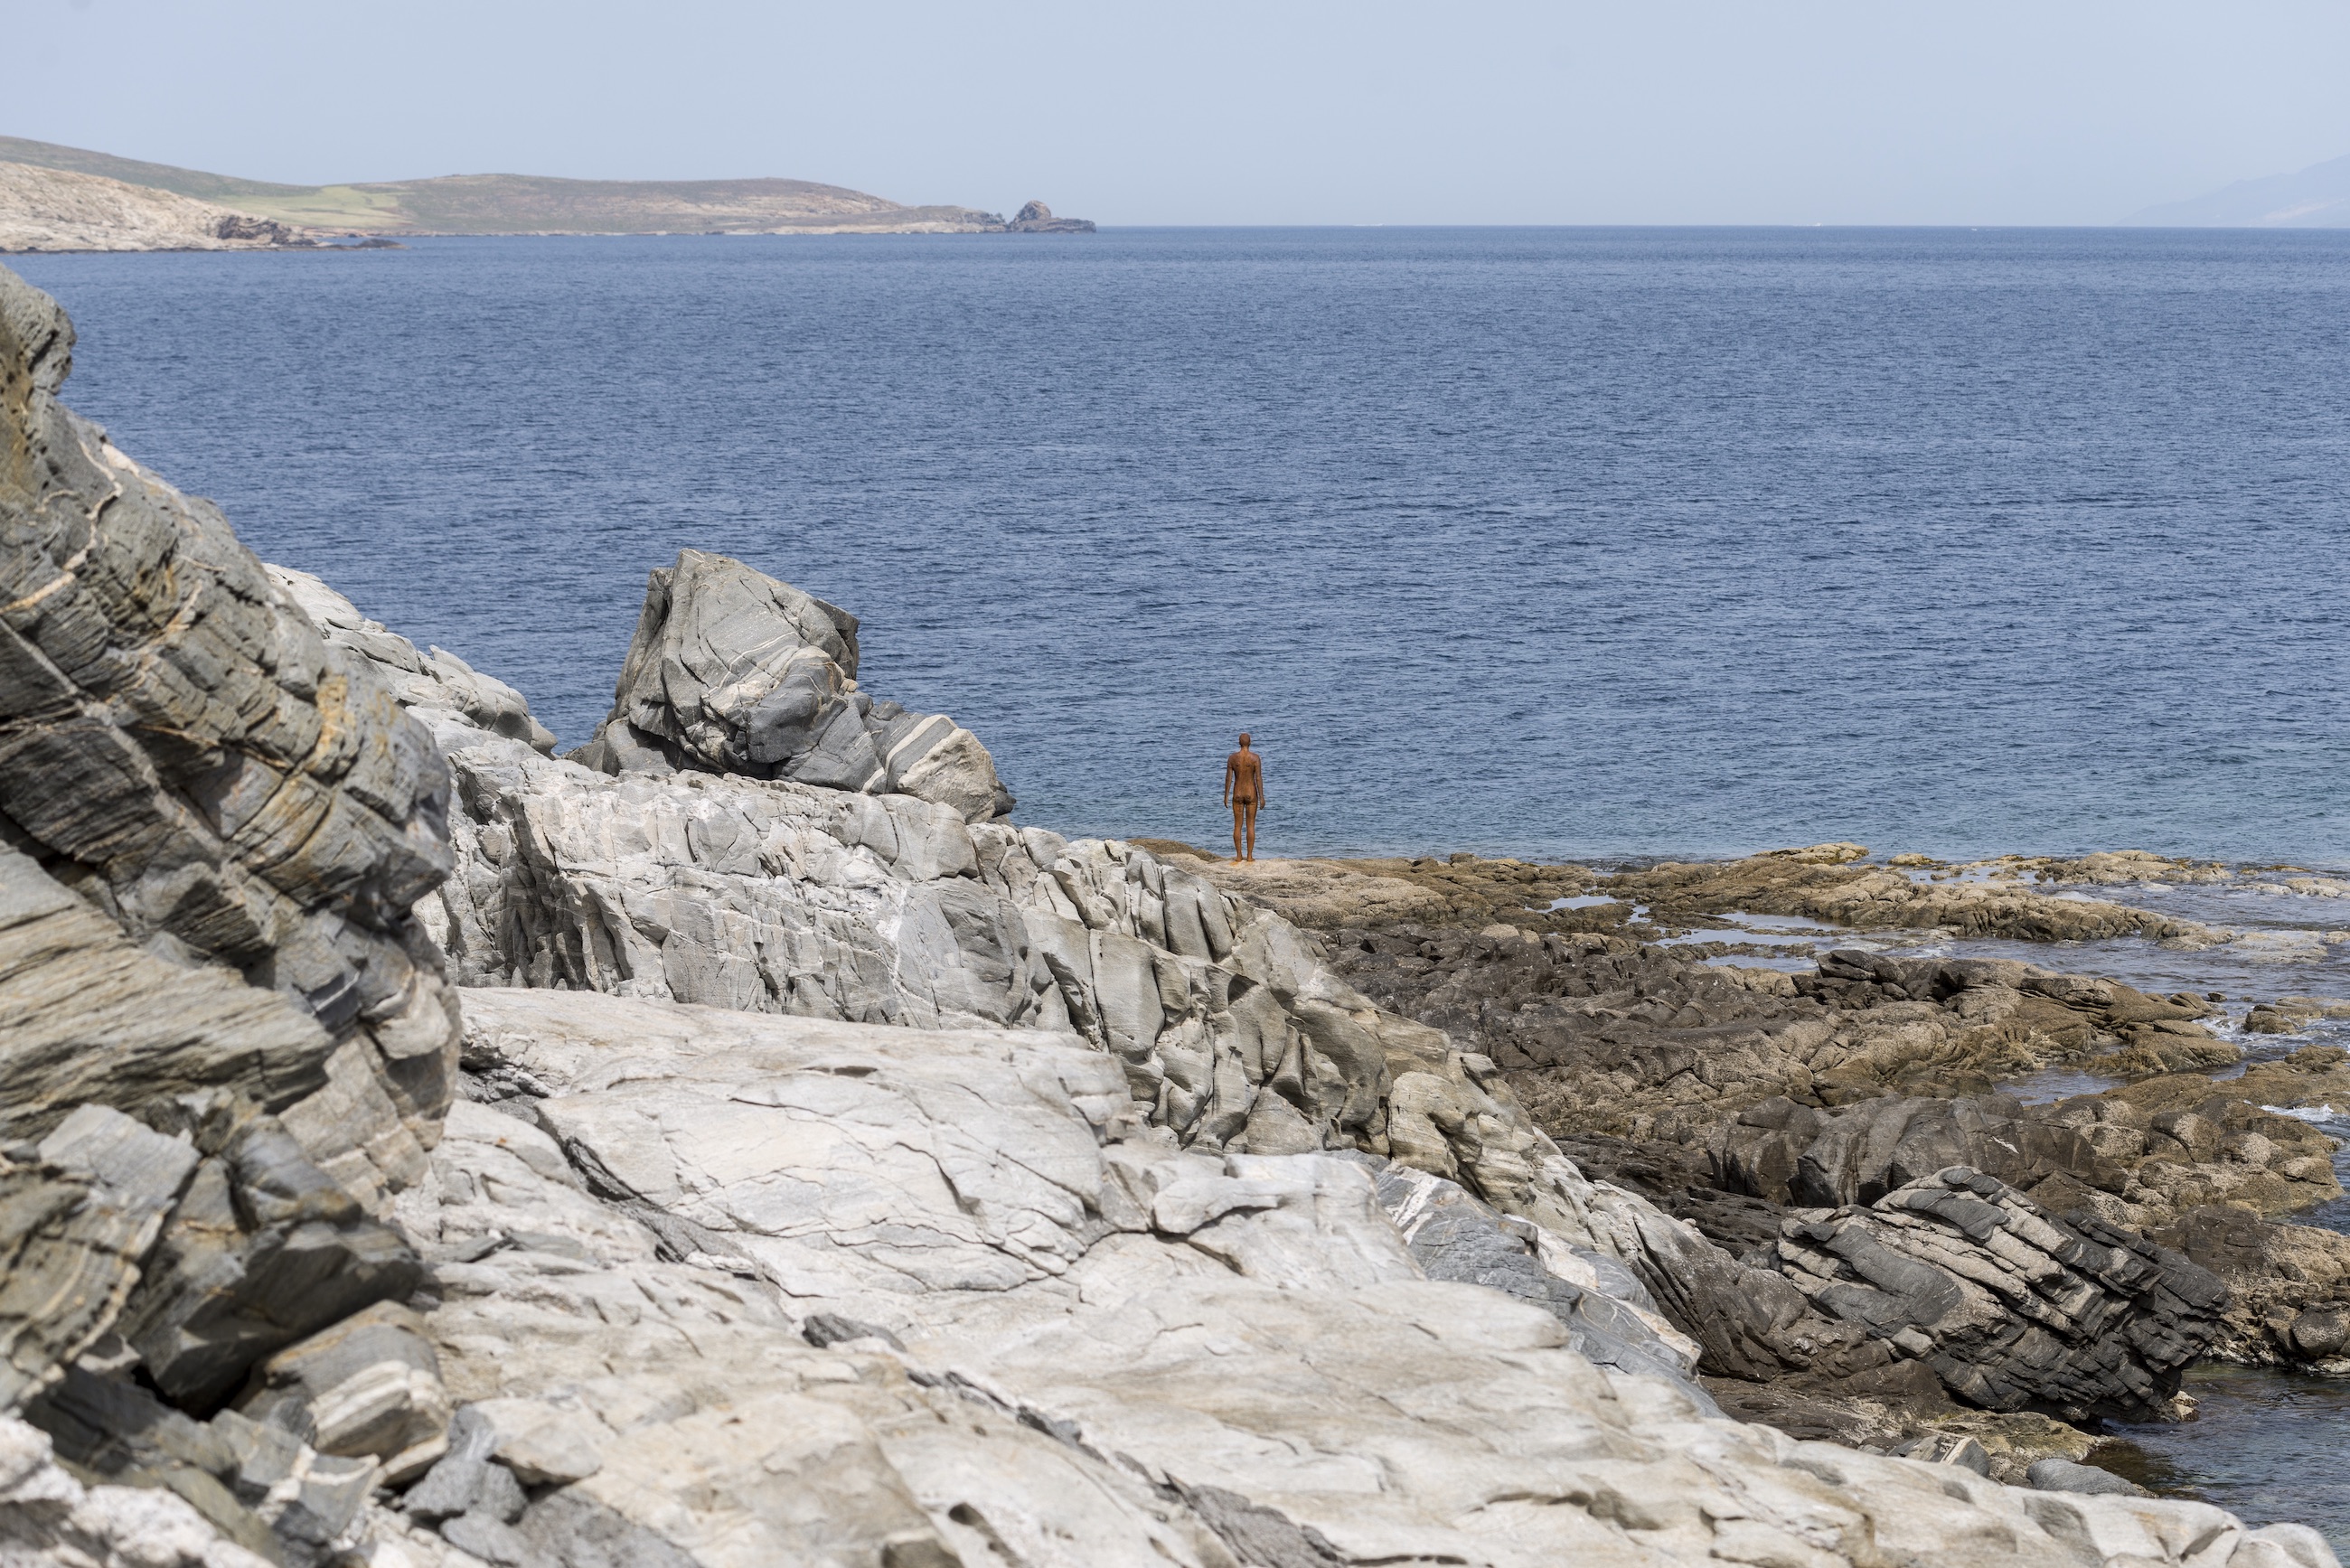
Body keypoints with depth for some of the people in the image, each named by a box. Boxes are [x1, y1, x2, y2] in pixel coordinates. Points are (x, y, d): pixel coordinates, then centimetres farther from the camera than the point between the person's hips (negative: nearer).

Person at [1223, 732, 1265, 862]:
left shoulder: (1232, 758, -5)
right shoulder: (1255, 758, -10)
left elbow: (1228, 778, -3)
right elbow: (1258, 778, -12)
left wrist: (1226, 796, 5)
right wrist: (1261, 797, -8)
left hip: (1237, 794, 1)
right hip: (1251, 794, -1)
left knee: (1238, 825, 8)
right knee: (1250, 825, 5)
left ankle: (1239, 855, 8)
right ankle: (1249, 855, 4)